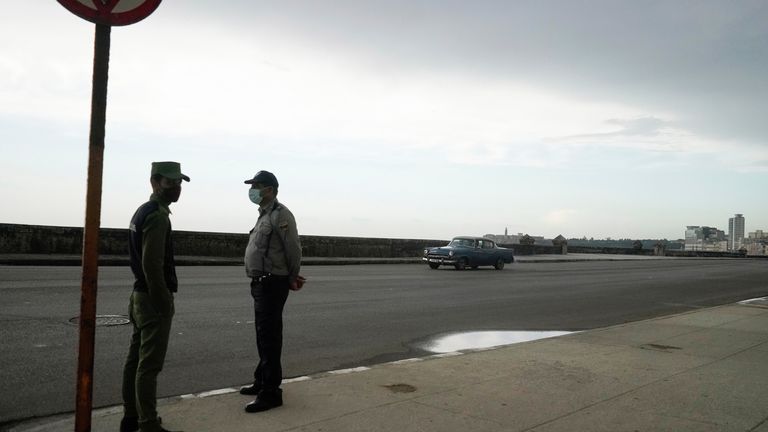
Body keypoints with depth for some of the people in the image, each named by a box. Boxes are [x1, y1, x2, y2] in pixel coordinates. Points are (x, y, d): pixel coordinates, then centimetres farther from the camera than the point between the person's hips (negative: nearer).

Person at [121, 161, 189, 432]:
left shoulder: (143, 212, 15)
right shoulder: (157, 216, -17)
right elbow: (152, 264, -24)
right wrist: (164, 303, -20)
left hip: (140, 296, 10)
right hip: (153, 299, -10)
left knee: (136, 358, 15)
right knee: (149, 364, -5)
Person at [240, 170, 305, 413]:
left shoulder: (280, 214, -14)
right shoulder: (265, 215, 16)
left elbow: (293, 250, -17)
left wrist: (292, 279, -4)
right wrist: (290, 278, 12)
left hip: (272, 284, -10)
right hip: (261, 283, 10)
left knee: (269, 338, -7)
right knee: (263, 336, 19)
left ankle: (271, 393, -1)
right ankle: (262, 381, 32)